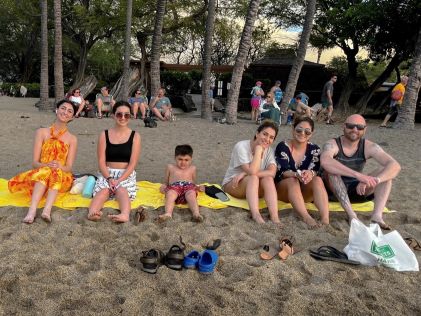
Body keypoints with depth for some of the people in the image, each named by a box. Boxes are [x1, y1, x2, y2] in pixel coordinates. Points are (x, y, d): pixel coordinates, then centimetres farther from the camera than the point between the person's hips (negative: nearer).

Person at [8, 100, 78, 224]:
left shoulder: (72, 139, 5)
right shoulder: (42, 132, 5)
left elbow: (69, 167, -2)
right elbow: (35, 162, -2)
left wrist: (59, 167, -25)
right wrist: (47, 165, -24)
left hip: (61, 178, 0)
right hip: (40, 174, 0)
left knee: (56, 172, -34)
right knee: (45, 171, -34)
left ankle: (47, 210, -53)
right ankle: (32, 210, -51)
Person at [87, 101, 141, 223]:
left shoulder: (135, 136, 1)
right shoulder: (104, 135, 5)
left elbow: (133, 163, -6)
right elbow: (101, 161, -1)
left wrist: (119, 180, -18)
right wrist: (109, 178, -18)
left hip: (126, 174, -1)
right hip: (107, 173, 1)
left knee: (122, 190, -32)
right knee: (103, 190, -30)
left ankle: (125, 214, -59)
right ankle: (92, 213, -56)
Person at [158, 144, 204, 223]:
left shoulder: (192, 168, 31)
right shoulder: (170, 167, 28)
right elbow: (166, 182, 29)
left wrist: (198, 187, 13)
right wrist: (163, 186, 6)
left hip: (189, 186, 1)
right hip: (174, 186, 0)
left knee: (191, 194, -36)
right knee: (170, 194, -37)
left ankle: (196, 214, -57)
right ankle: (168, 214, -57)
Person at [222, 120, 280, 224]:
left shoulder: (269, 150, -4)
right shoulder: (241, 146, -19)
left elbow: (272, 173, -23)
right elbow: (252, 171, -31)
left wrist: (245, 174, -30)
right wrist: (258, 149, -25)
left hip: (254, 188, 4)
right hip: (232, 185, -4)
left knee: (268, 179, -26)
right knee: (253, 178, -33)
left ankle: (275, 218, -38)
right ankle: (256, 215, -46)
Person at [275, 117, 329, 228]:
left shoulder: (314, 149, 1)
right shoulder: (283, 147, -9)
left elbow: (315, 171, -13)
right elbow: (283, 172, -18)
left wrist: (310, 174, -38)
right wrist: (297, 175, -40)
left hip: (305, 191, 3)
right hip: (283, 190, -2)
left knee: (318, 180, -26)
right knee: (293, 181, -33)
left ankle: (325, 219, -45)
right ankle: (306, 218, -50)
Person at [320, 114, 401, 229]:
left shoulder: (369, 147, -9)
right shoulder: (332, 144, -18)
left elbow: (395, 166, -21)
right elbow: (324, 161, -43)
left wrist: (375, 180, -41)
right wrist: (358, 175, -50)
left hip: (357, 190, 3)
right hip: (333, 190, -3)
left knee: (386, 171, -14)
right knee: (332, 169, -32)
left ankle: (377, 215, -31)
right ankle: (351, 214, -37)